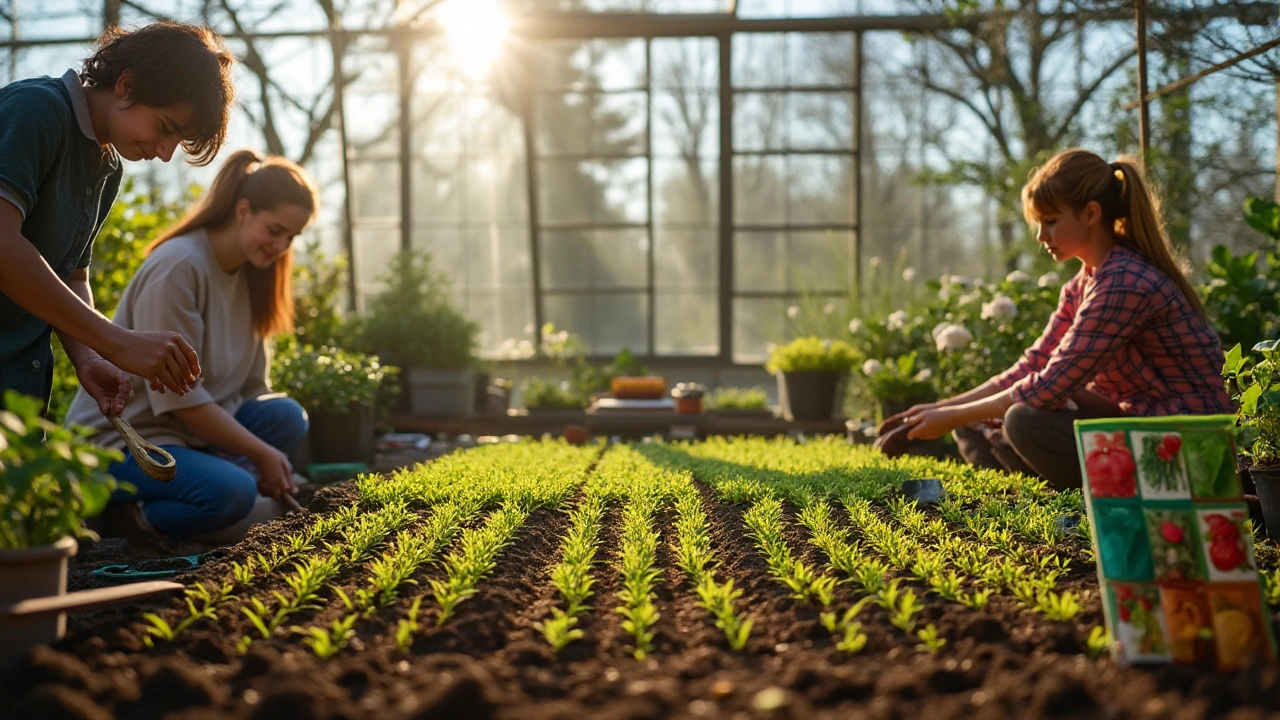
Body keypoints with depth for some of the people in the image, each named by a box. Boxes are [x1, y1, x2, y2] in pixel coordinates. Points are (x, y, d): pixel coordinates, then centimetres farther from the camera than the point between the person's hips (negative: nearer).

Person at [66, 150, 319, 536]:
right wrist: (262, 453, -18)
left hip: (191, 430, 8)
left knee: (288, 417, -15)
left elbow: (250, 385, 8)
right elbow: (177, 396, -21)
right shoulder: (179, 266, -19)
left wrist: (274, 462, -7)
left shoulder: (249, 272, 9)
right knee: (232, 492, -32)